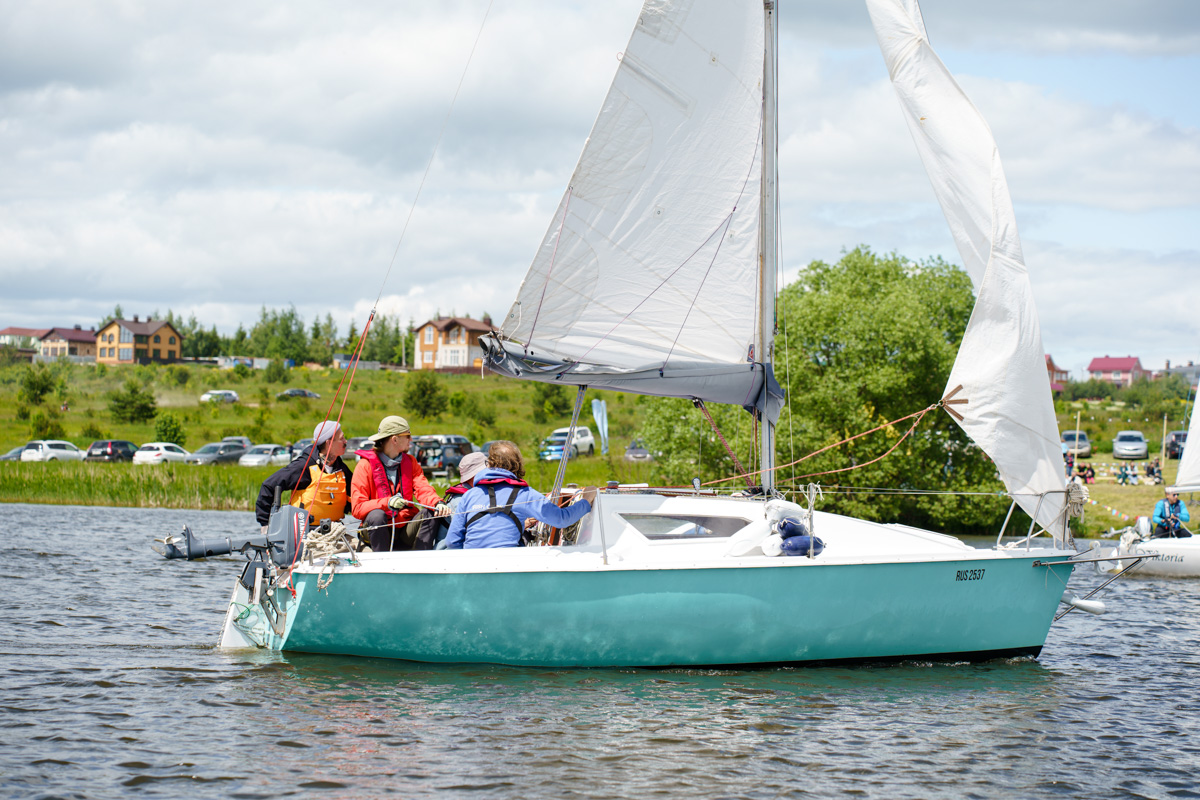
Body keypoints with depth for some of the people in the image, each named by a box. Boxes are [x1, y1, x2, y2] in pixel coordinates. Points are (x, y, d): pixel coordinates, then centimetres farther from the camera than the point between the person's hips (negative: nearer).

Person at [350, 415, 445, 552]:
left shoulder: (410, 462, 12)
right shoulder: (365, 465, -5)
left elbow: (423, 489, -4)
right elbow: (357, 508, -14)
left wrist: (438, 503, -27)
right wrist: (387, 503, -30)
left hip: (405, 530, 3)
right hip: (379, 530, -3)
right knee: (377, 515, -35)